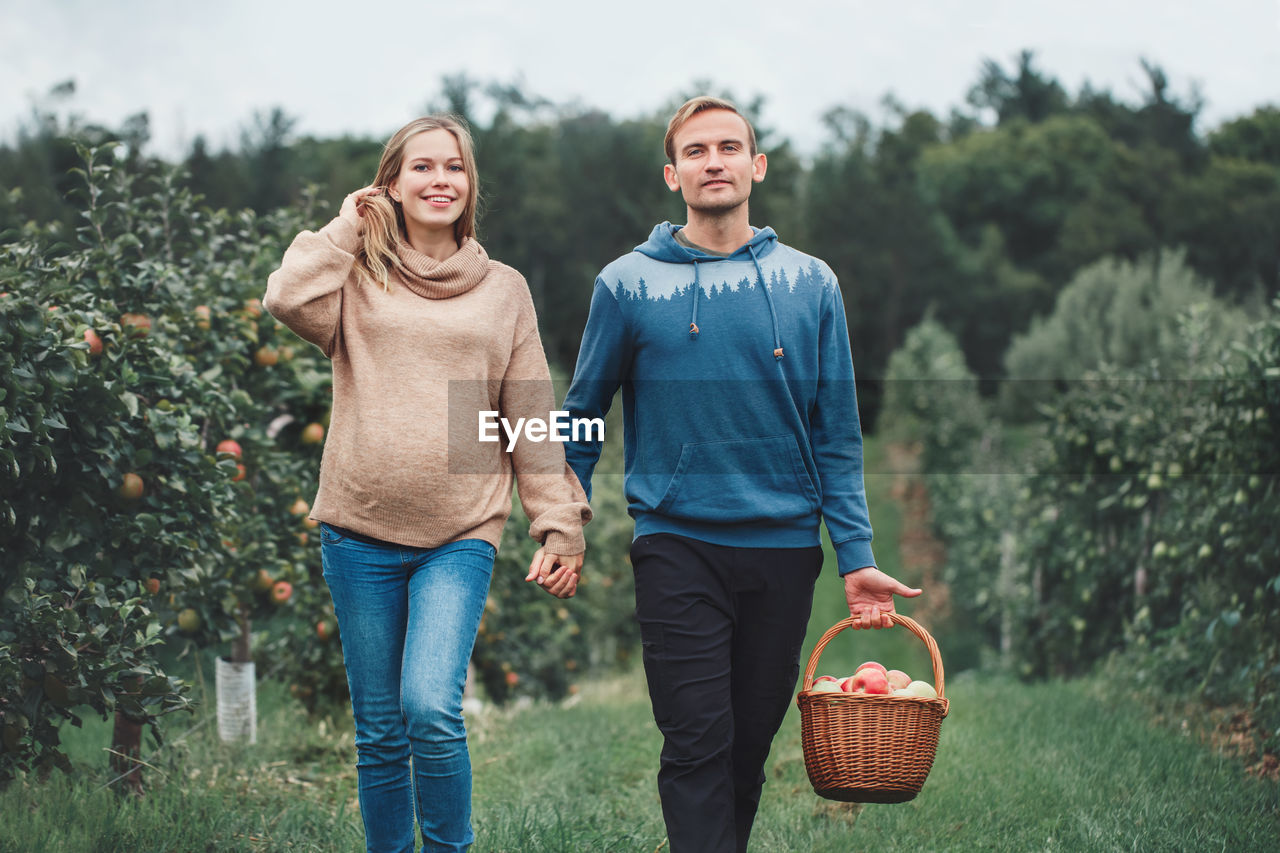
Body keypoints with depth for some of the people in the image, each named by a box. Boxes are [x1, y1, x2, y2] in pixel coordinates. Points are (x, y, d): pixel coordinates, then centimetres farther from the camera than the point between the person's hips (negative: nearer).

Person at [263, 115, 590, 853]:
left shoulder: (504, 290, 11)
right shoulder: (359, 276, 8)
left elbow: (533, 418, 11)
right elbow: (289, 301, -14)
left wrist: (560, 525, 5)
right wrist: (346, 229, 0)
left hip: (461, 536, -1)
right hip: (360, 532, 1)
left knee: (433, 710, -17)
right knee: (380, 729, 7)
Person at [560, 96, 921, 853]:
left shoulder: (810, 285, 5)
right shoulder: (630, 284, 1)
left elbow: (837, 436, 5)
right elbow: (584, 414, 10)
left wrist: (857, 556, -1)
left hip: (785, 544, 2)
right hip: (678, 546, -2)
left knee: (750, 744, 10)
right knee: (698, 747, -8)